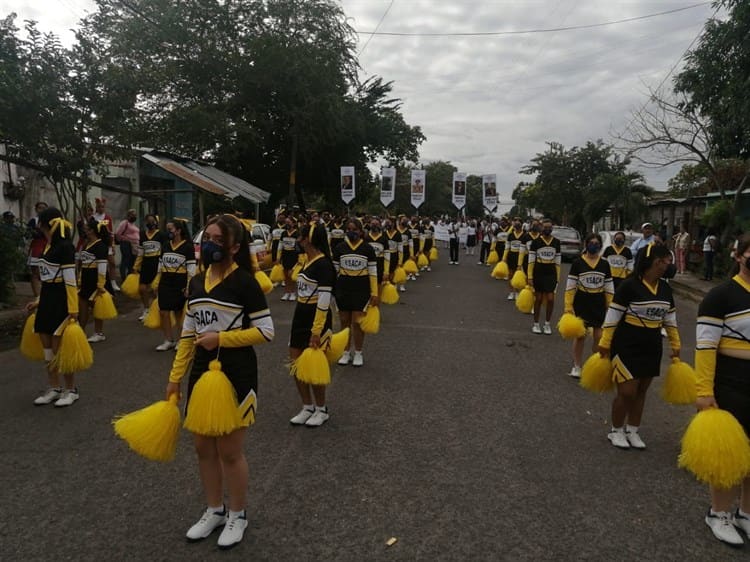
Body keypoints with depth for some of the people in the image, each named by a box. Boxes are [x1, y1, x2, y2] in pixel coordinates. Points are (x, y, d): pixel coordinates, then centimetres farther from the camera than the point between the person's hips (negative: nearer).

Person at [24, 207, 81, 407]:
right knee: (47, 347, 12)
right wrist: (38, 301, 20)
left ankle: (71, 390, 13)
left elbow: (70, 282, -18)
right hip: (47, 300, 9)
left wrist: (73, 309, -19)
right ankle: (54, 389, 24)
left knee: (59, 349, -2)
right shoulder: (48, 246, 12)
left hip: (61, 301, -9)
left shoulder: (65, 246, -15)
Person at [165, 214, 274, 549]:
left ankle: (237, 515, 28)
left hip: (236, 375, -6)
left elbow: (266, 332, -14)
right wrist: (175, 377, 10)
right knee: (203, 447, 16)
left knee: (230, 450, 5)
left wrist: (221, 338, -19)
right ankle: (215, 510, 37)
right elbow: (188, 335, 12)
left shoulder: (244, 282, -13)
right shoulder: (196, 282, 7)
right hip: (201, 373, 7)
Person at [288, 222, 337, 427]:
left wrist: (317, 331, -23)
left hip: (316, 320, -9)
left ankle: (321, 410, 22)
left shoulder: (323, 264, -17)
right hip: (300, 318, 9)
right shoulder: (308, 262, 10)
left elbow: (324, 300, -21)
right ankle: (307, 408, 25)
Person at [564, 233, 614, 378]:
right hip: (581, 303, -2)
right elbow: (570, 287, -4)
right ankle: (576, 367, 14)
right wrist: (568, 307, -8)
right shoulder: (577, 262, -5)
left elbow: (609, 289, 8)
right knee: (580, 335, 1)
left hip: (599, 305, 3)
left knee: (599, 337, 4)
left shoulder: (604, 264, 4)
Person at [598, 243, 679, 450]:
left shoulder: (665, 288, 4)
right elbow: (612, 316, -13)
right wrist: (605, 343, -12)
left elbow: (670, 319, 16)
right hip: (627, 347, -6)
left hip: (652, 348, 6)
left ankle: (632, 431, 28)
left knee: (641, 392, 13)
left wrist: (675, 344, 17)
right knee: (627, 392, -4)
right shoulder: (630, 285, -16)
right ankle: (616, 431, 18)